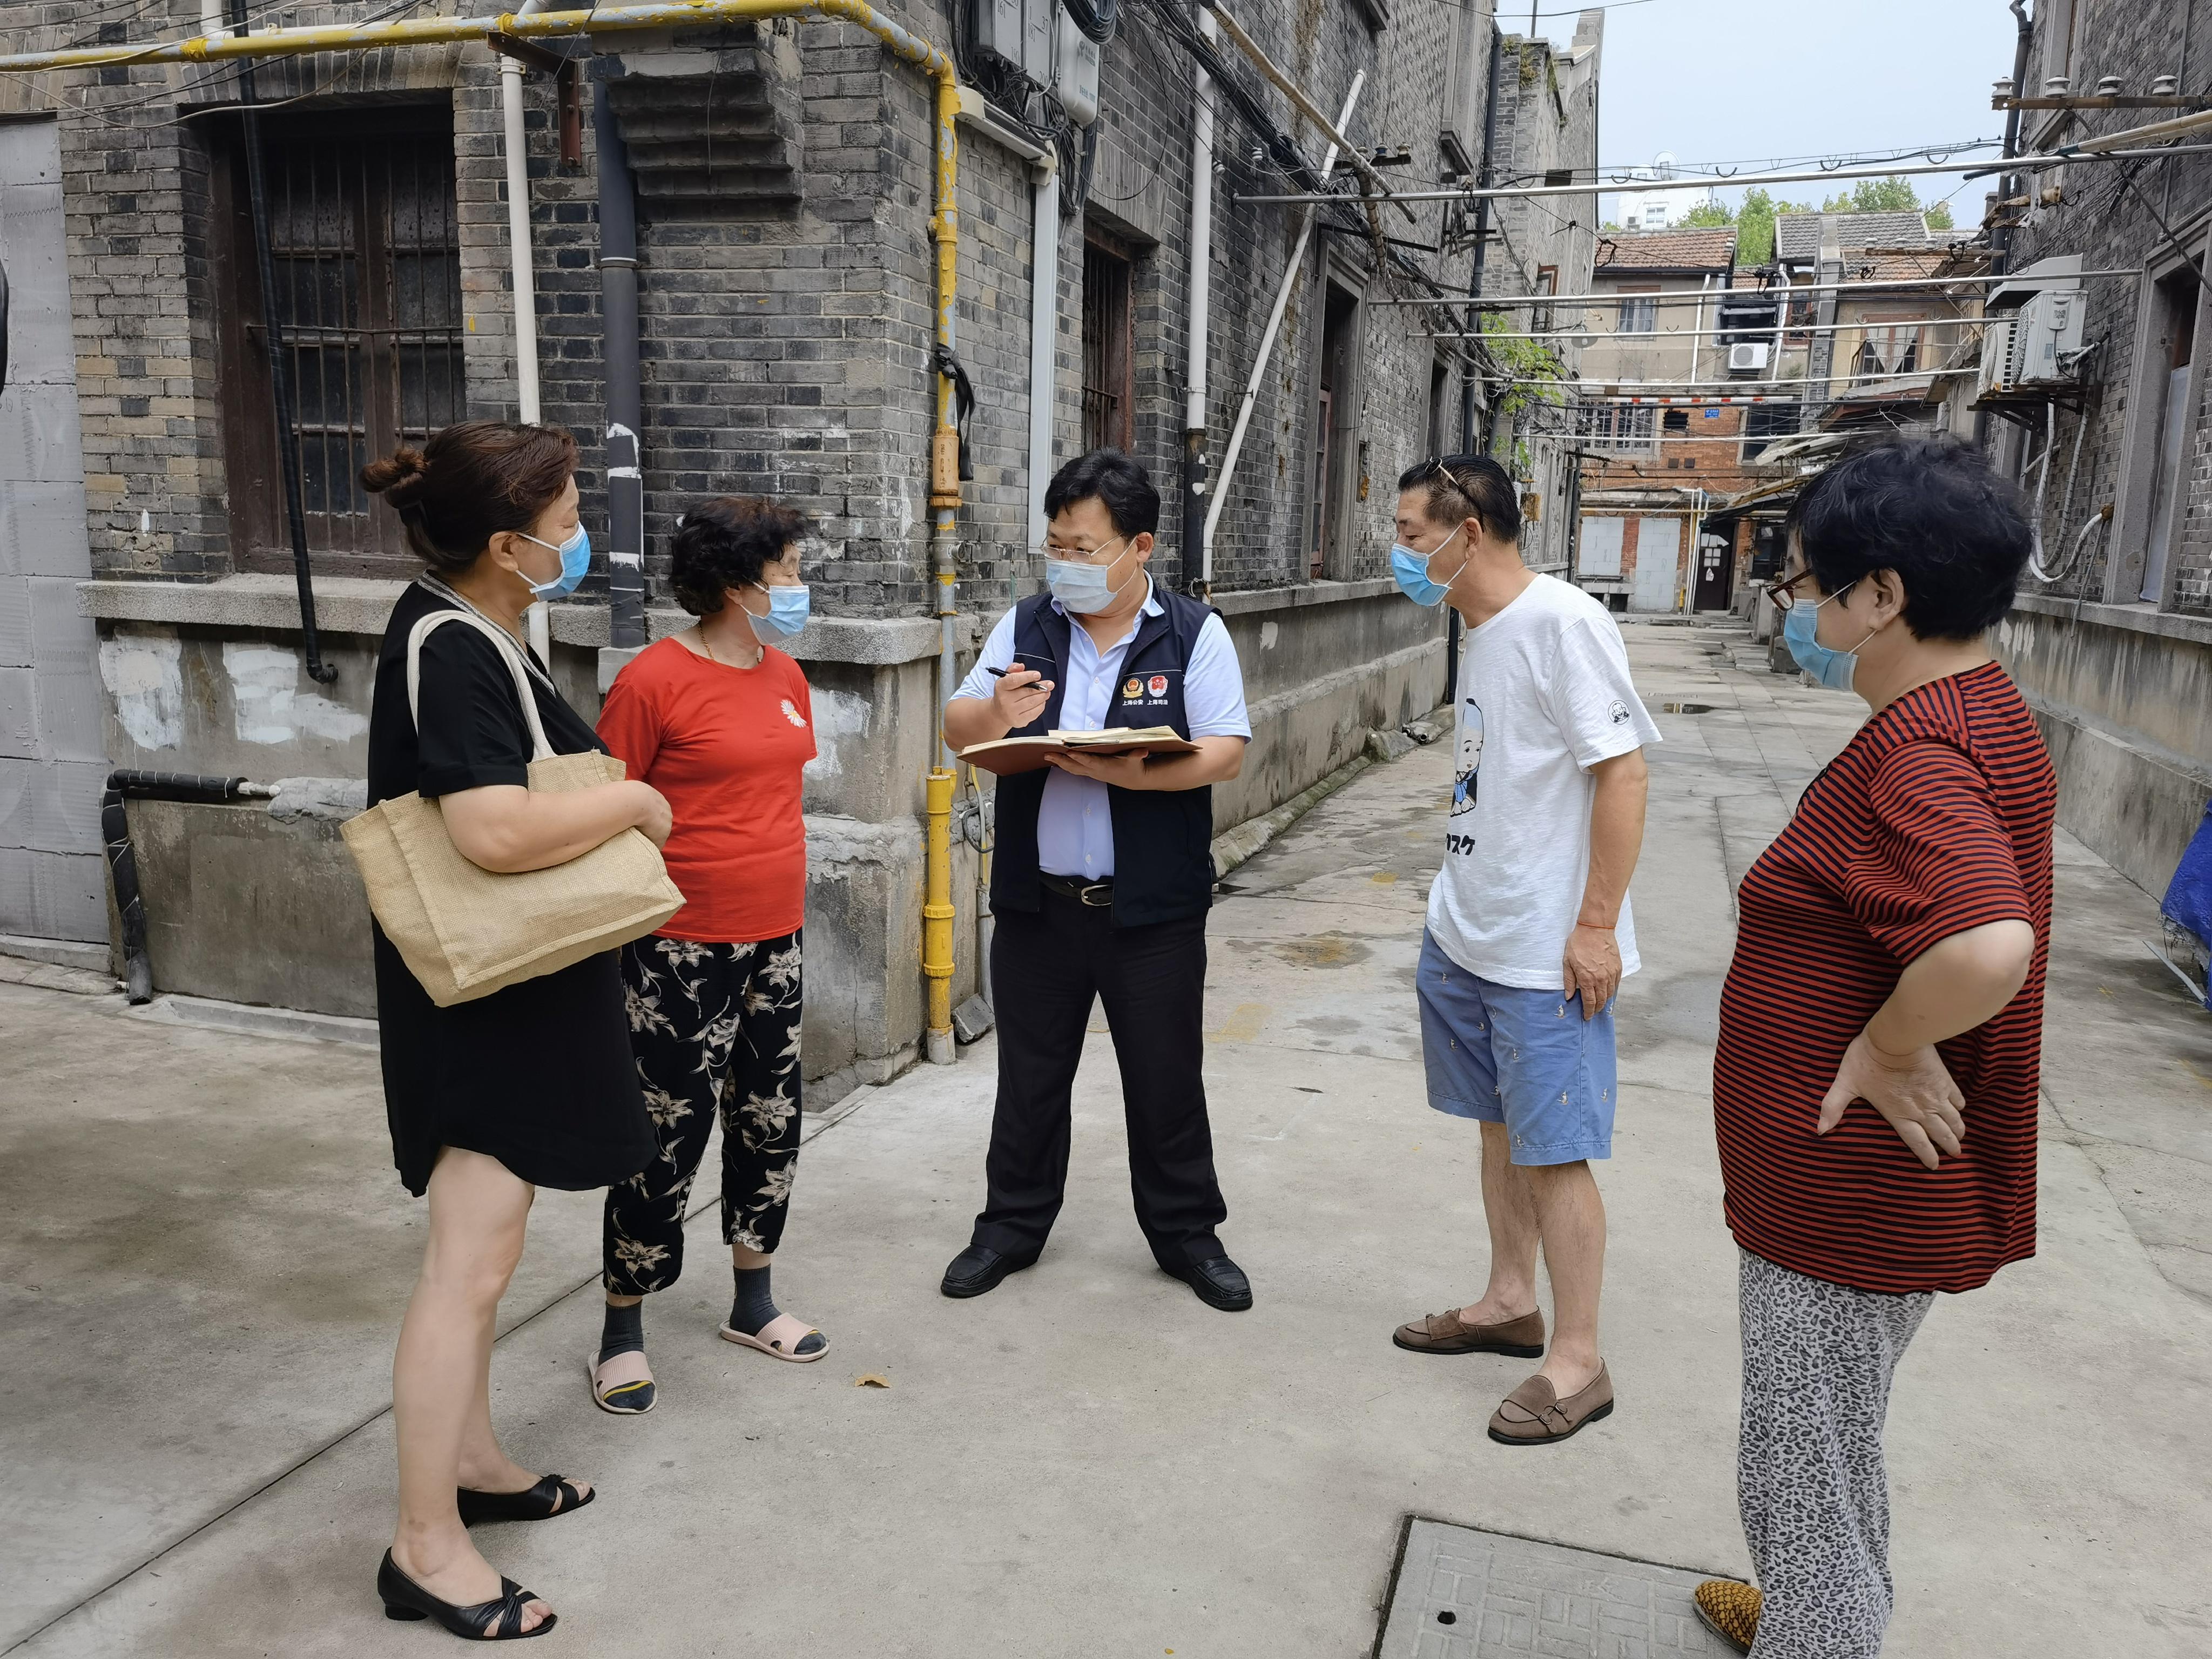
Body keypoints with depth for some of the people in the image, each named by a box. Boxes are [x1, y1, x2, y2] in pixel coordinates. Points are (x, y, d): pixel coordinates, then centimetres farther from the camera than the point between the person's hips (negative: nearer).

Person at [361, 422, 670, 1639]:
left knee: (480, 1247, 20)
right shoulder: (449, 652, -22)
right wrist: (629, 800, -19)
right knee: (471, 1264, -4)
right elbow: (497, 828, -33)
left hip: (516, 988, 11)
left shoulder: (470, 628, 9)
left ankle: (470, 1461, 35)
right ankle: (426, 1548, 8)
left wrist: (604, 801, 11)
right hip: (483, 994, -11)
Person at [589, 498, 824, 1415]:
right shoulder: (652, 681, -14)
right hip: (682, 947, -7)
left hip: (775, 938, 7)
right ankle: (623, 1333, 19)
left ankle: (753, 1303, 33)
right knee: (667, 1137, 1)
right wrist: (615, 936, -11)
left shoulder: (784, 676, 8)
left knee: (770, 1122, 15)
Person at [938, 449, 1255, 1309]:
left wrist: (1136, 774, -26)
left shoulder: (1194, 633, -4)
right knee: (1030, 1073, 15)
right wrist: (994, 716, -17)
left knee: (1166, 1077, 10)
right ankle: (1013, 1224, 32)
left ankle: (1187, 1232, 28)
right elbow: (956, 728, 7)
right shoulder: (1025, 626, 5)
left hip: (1151, 907, -2)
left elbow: (1226, 751, -10)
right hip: (1037, 899, 3)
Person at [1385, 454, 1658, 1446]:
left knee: (1553, 1151, 0)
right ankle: (1511, 1304, 36)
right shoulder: (1478, 630, 11)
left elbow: (1622, 771, -19)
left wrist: (1597, 925, -20)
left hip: (1547, 952, -9)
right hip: (1465, 935, 9)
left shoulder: (1562, 621, -17)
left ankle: (1577, 1362, 14)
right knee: (1501, 1126, 19)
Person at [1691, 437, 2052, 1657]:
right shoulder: (1985, 715, 8)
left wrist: (1888, 1048, -27)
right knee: (1834, 1451, 29)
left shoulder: (1915, 754, -26)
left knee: (1801, 1475, 7)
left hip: (1846, 1195, -11)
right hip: (1870, 1190, 11)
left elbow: (1986, 946, -43)